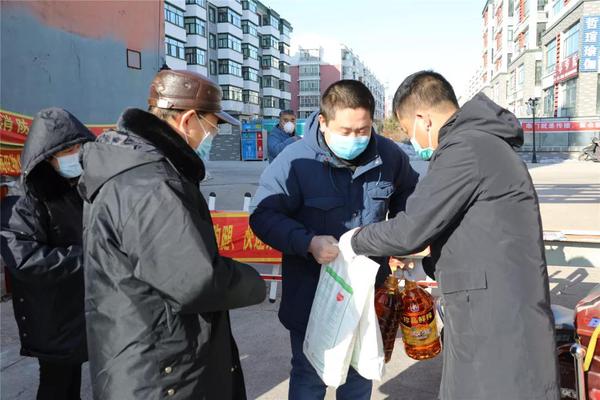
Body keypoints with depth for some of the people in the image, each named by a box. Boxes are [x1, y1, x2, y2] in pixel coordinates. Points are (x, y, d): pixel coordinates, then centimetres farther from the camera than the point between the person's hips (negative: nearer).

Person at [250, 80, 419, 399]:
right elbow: (263, 215, -16)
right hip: (312, 294, -3)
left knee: (360, 372, 24)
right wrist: (308, 243, -30)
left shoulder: (389, 156, -7)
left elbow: (408, 196, 12)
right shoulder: (295, 160, -20)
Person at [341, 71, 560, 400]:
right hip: (489, 309, 10)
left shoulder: (466, 148, -17)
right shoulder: (484, 141, 16)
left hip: (497, 318, -10)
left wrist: (356, 242, -2)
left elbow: (411, 229, -18)